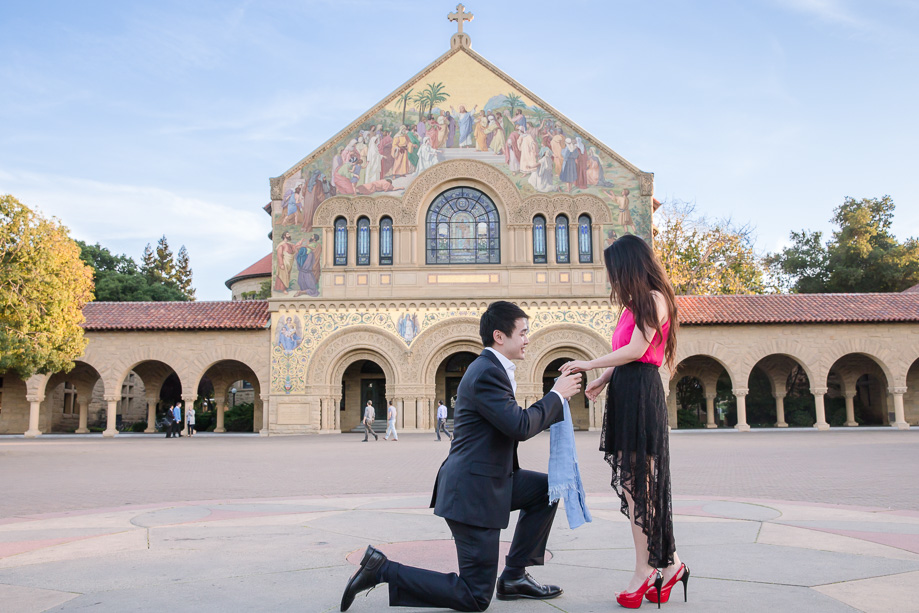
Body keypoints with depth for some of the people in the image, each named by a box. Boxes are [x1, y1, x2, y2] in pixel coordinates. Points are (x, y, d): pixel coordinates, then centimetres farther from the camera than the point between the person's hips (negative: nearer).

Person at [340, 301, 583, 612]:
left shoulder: (490, 368, 13)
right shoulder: (487, 372, -20)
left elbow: (517, 423, 18)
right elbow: (520, 427, -25)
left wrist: (559, 397, 12)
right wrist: (557, 394, -11)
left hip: (489, 479, 10)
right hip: (473, 491, -10)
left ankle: (514, 577, 19)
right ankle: (381, 569, 2)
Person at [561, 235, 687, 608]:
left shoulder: (653, 298, -6)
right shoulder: (636, 303, 20)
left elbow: (636, 350, -14)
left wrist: (588, 364, -9)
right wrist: (601, 380, 4)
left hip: (640, 393, -9)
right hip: (625, 393, 9)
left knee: (637, 482, -6)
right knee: (632, 482, 7)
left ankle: (645, 571, 2)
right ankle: (668, 564, 15)